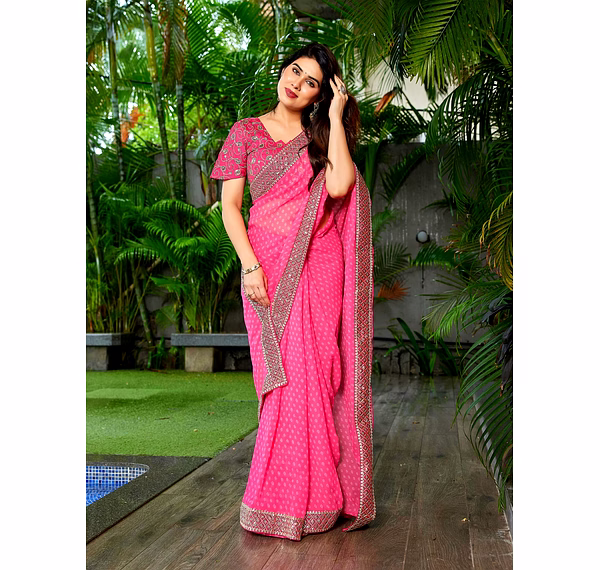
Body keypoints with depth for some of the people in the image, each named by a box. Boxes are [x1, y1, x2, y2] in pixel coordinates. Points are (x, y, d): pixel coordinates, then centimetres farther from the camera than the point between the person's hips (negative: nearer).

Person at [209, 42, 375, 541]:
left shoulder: (323, 136, 12)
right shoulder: (247, 132, 11)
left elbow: (339, 187, -9)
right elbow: (229, 205, 4)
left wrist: (335, 117, -2)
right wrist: (250, 266, -8)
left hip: (318, 267, 1)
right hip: (269, 268, -1)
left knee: (316, 374, -2)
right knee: (283, 378, -3)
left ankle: (315, 494, 10)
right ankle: (282, 499, 9)